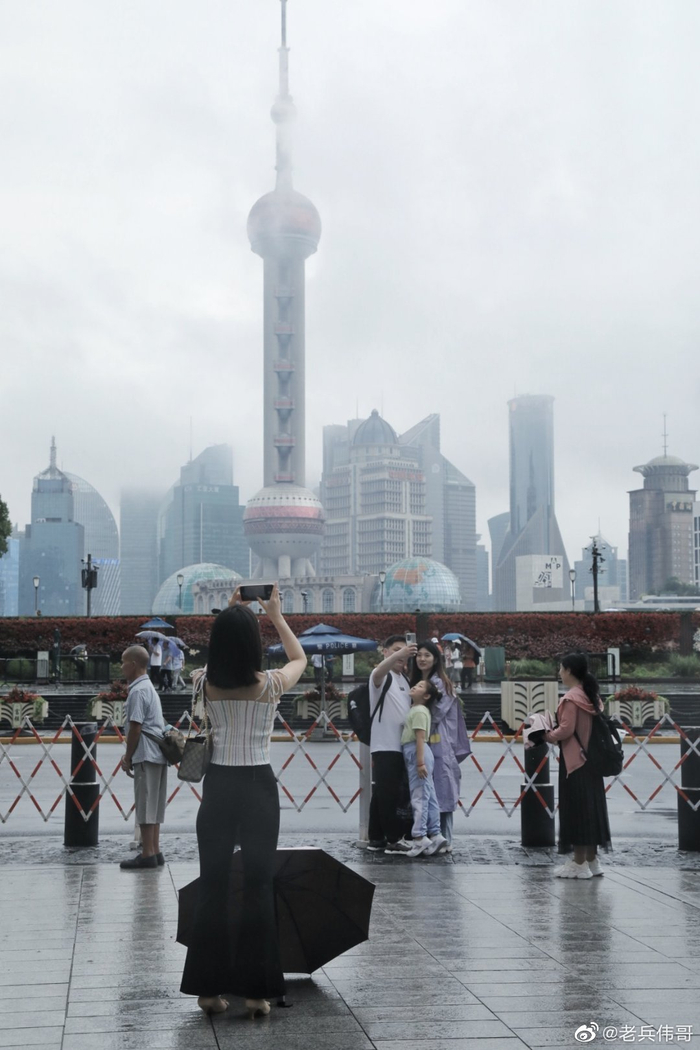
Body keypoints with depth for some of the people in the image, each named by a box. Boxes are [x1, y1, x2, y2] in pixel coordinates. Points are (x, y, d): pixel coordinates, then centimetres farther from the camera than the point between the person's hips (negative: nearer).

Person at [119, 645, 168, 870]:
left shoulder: (138, 691, -12)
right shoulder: (149, 687, 18)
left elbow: (135, 727, -16)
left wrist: (128, 758, -8)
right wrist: (129, 755, 17)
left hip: (145, 756, -10)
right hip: (157, 754, 10)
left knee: (145, 806, -6)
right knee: (153, 806, 12)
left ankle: (147, 855, -3)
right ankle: (155, 852, 15)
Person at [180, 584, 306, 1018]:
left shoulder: (206, 683, -5)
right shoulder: (271, 684, -10)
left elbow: (216, 656, 21)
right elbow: (301, 658, 13)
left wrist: (230, 613, 23)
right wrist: (277, 616, 21)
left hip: (218, 786, 2)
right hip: (259, 787, -2)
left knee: (212, 886, 8)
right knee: (259, 886, 3)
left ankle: (210, 988, 11)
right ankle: (257, 990, 4)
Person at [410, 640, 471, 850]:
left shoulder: (441, 683, -6)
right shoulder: (416, 682, 16)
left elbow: (435, 715, -12)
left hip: (438, 745, -7)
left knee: (440, 792, -5)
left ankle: (444, 841, -2)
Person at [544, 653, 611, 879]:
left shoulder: (571, 698, -16)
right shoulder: (591, 695, 10)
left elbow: (566, 729, -21)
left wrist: (549, 736, -4)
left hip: (574, 761, -9)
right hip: (591, 758, 9)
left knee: (576, 810, -3)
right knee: (591, 808, 12)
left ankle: (579, 863, 1)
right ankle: (591, 861, 18)